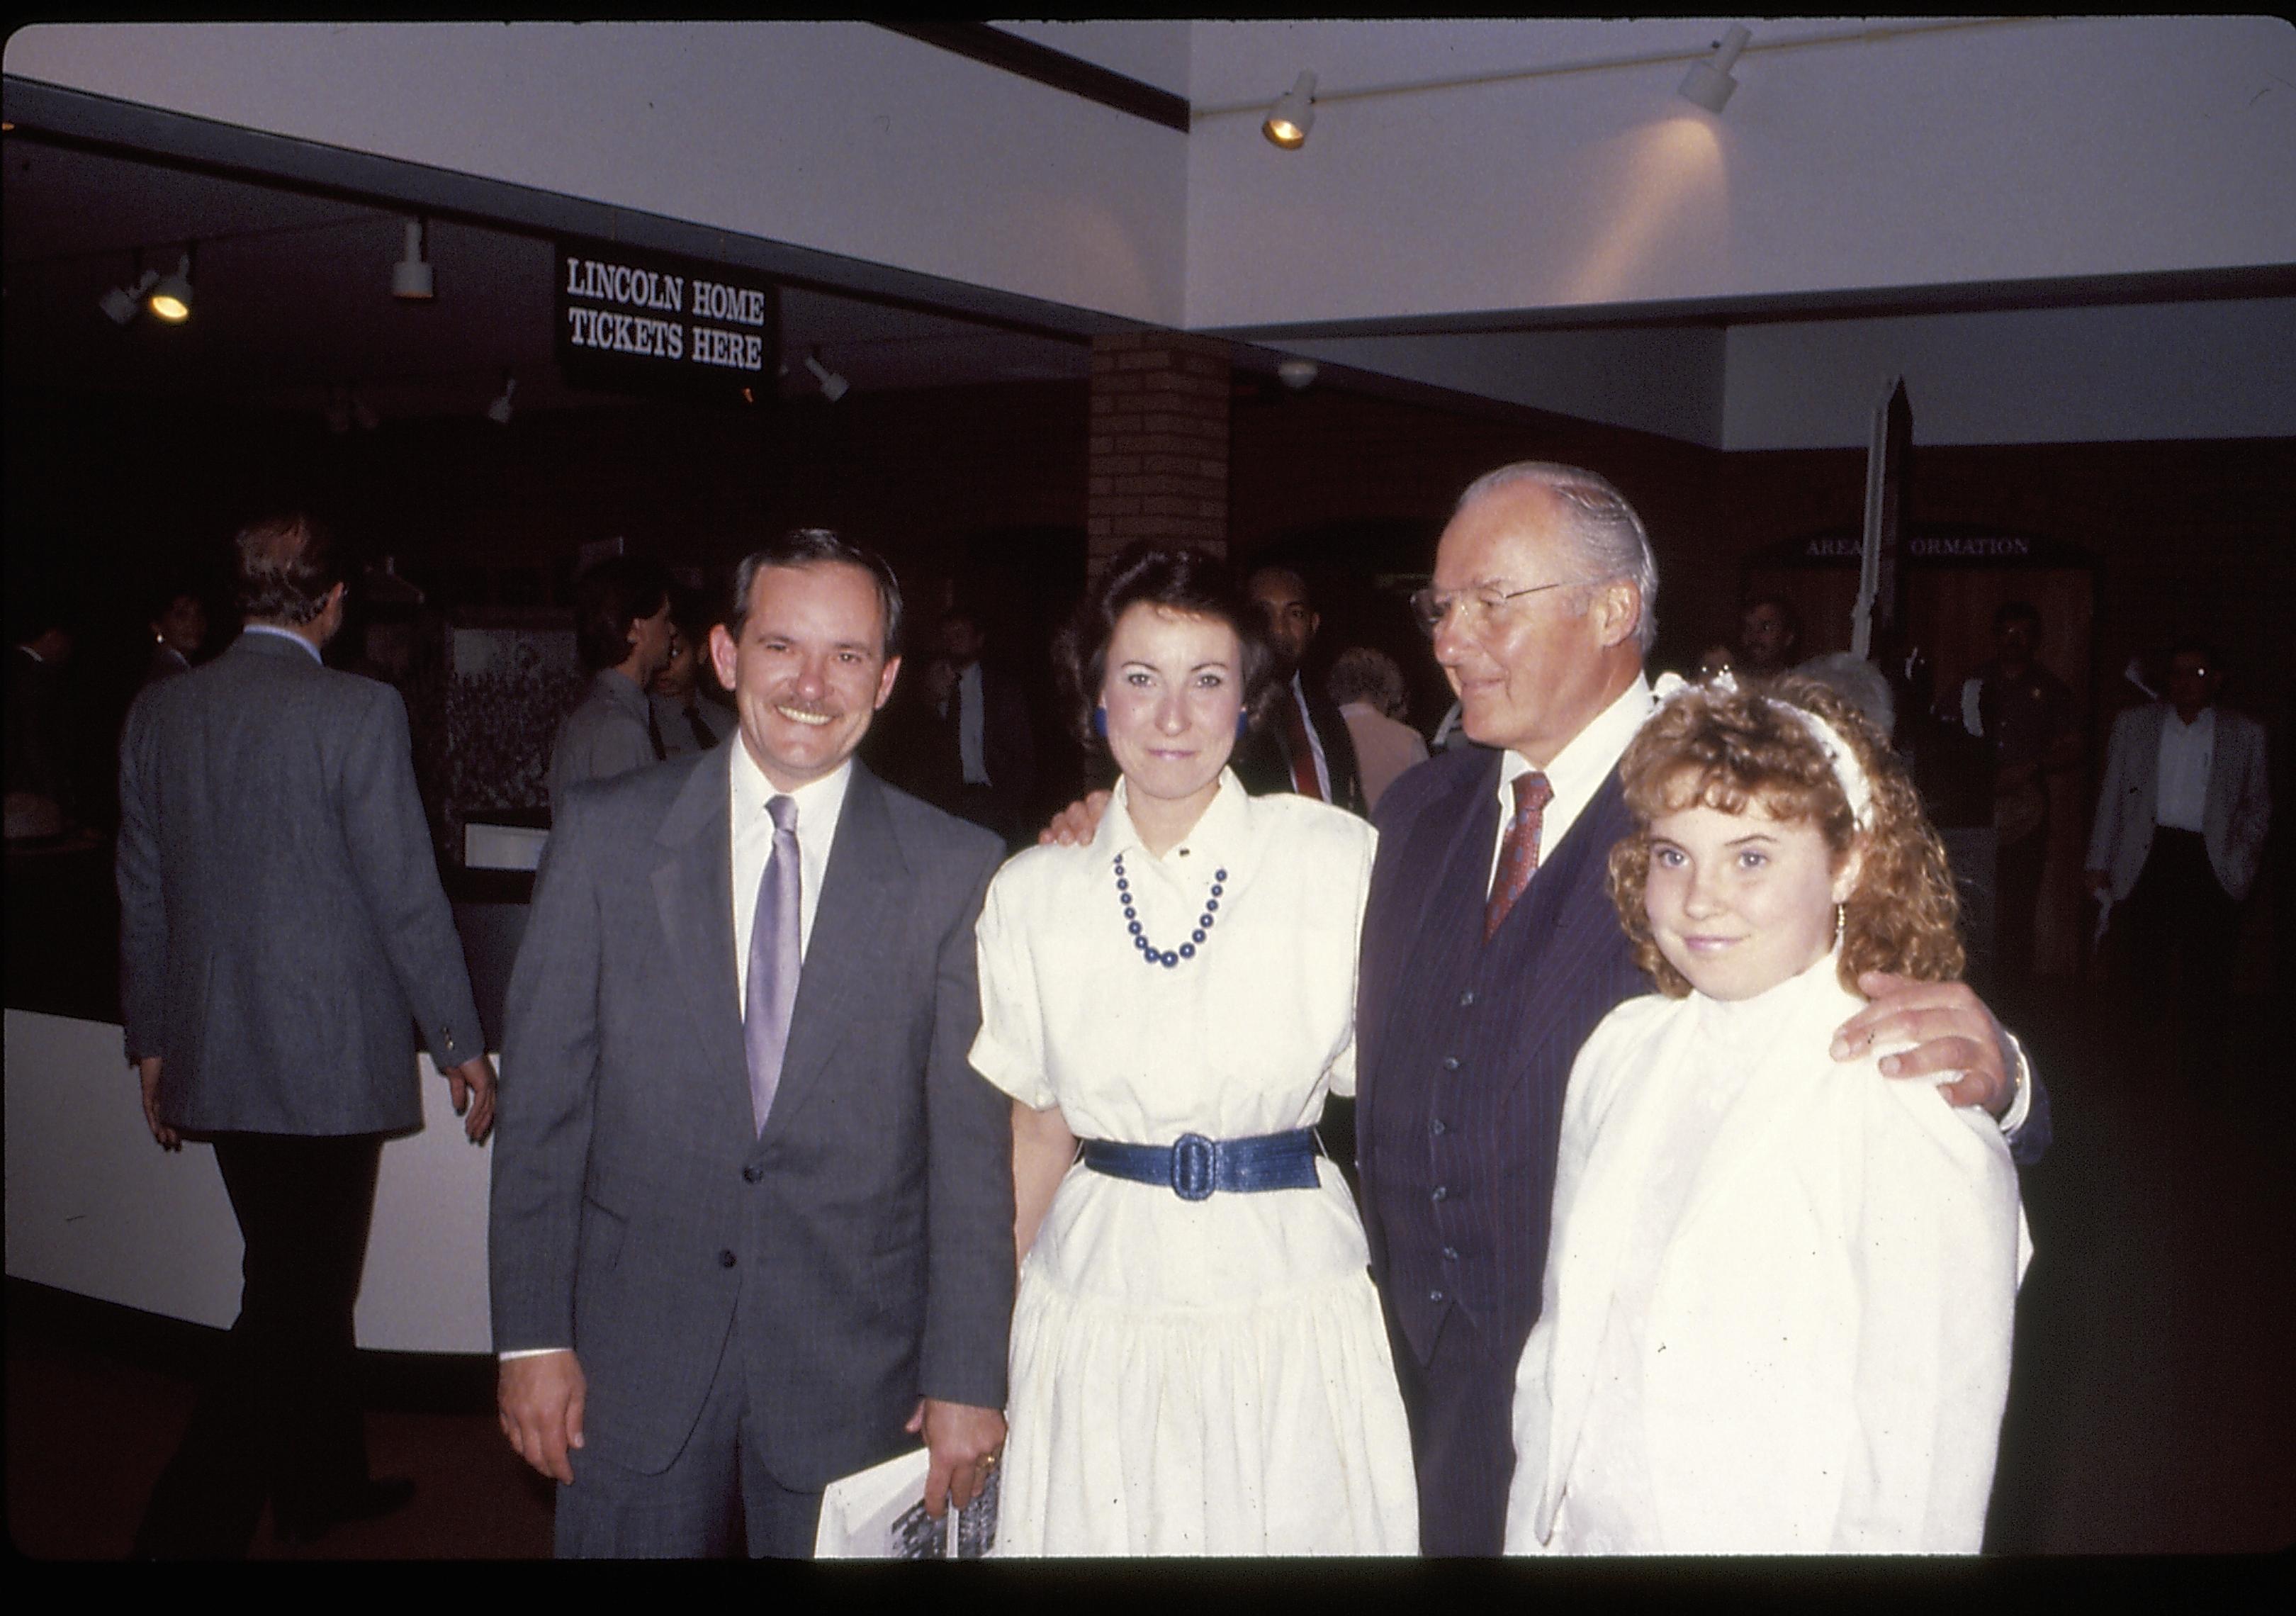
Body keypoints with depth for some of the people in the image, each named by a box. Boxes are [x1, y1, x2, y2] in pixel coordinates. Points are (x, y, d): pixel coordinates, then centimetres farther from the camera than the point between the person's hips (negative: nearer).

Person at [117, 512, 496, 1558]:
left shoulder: (158, 711, 4)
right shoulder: (358, 712, -15)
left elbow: (142, 896, 9)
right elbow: (407, 894, -13)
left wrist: (152, 1043, 19)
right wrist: (460, 1043, -3)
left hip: (212, 1059, 7)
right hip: (331, 1061, -7)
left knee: (304, 1280, 21)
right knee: (295, 1304, 3)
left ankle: (323, 1483, 36)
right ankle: (187, 1531, 2)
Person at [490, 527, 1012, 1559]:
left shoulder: (955, 871, -5)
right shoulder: (605, 835, -2)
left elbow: (973, 1147, -5)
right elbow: (541, 1098, 0)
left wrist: (967, 1378, -5)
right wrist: (531, 1335, -3)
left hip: (853, 1372, 0)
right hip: (632, 1364, 1)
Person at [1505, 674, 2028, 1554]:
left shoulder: (1917, 1131, -21)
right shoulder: (1620, 1052, -3)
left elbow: (1920, 1499, -18)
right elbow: (1560, 1346, 5)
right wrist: (1531, 1534, 5)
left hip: (1771, 1544, -4)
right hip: (1580, 1532, 5)